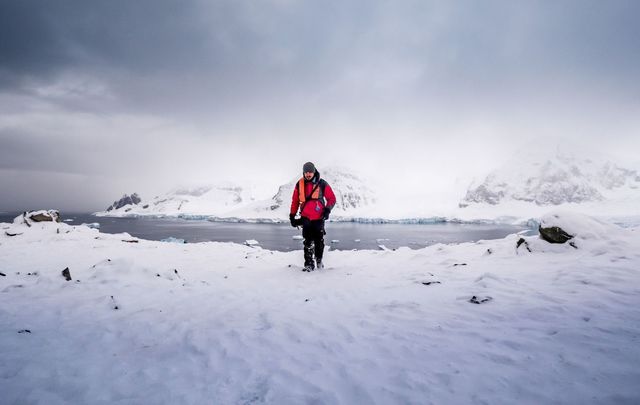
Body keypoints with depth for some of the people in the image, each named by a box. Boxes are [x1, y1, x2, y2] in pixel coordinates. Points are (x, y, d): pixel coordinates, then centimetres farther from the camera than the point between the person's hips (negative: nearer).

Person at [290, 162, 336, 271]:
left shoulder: (322, 184, -4)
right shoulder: (299, 184, 2)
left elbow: (332, 198, 2)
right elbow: (295, 201, 10)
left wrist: (327, 210, -11)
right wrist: (292, 216, 10)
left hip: (319, 217, 0)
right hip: (306, 217, 0)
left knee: (319, 240, 7)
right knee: (308, 241, -7)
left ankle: (319, 259, 32)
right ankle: (309, 264, 0)